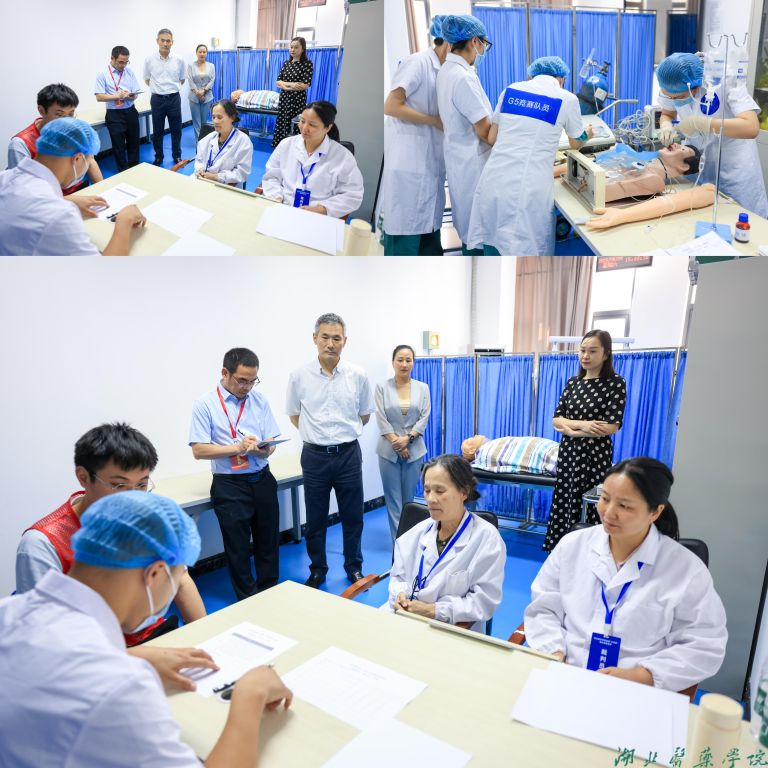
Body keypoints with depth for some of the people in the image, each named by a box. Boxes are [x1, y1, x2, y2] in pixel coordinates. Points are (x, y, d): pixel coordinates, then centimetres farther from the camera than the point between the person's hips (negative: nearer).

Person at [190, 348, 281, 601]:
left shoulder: (260, 400, 3)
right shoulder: (205, 404, -7)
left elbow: (272, 442, 4)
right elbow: (199, 450, -11)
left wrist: (265, 449, -20)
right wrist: (238, 448, -22)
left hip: (262, 480, 4)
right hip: (229, 485, -3)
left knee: (268, 542, 17)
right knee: (238, 548, 10)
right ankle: (248, 600, 30)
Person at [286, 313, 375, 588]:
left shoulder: (358, 375, -6)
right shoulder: (299, 376, -6)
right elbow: (294, 416, 9)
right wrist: (318, 434, 10)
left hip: (348, 454, 0)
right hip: (315, 455, 0)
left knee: (352, 516, 12)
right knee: (315, 519, 13)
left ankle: (354, 567, 33)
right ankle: (317, 570, 33)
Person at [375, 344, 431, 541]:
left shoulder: (422, 388, 5)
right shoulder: (382, 388, 0)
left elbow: (424, 417, -1)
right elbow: (381, 419, -5)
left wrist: (407, 438, -13)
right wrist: (396, 442, -12)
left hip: (414, 449, 1)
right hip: (389, 450, -1)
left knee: (409, 498, 9)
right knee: (393, 499, 0)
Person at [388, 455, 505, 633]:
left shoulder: (486, 537, -10)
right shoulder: (418, 532, 6)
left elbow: (484, 600, -12)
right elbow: (398, 576, 14)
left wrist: (434, 610, -17)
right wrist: (400, 596, -8)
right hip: (403, 618, 5)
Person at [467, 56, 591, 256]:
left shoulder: (511, 89, 14)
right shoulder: (567, 99, 5)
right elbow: (576, 144, 22)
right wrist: (587, 134, 45)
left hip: (493, 181, 4)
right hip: (527, 189, -4)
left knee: (494, 249, 16)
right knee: (526, 249, 6)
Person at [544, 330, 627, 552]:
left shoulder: (615, 383, -7)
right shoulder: (572, 382, 8)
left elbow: (611, 426, -15)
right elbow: (556, 419, 4)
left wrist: (570, 429, -10)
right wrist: (582, 424, -14)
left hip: (595, 455, -5)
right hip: (568, 452, 5)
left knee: (589, 510, 0)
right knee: (562, 506, 9)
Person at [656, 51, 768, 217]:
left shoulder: (725, 81, -26)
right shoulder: (674, 85, -11)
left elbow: (752, 128, -33)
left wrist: (700, 123, -36)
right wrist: (666, 126, -15)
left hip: (733, 165, -4)